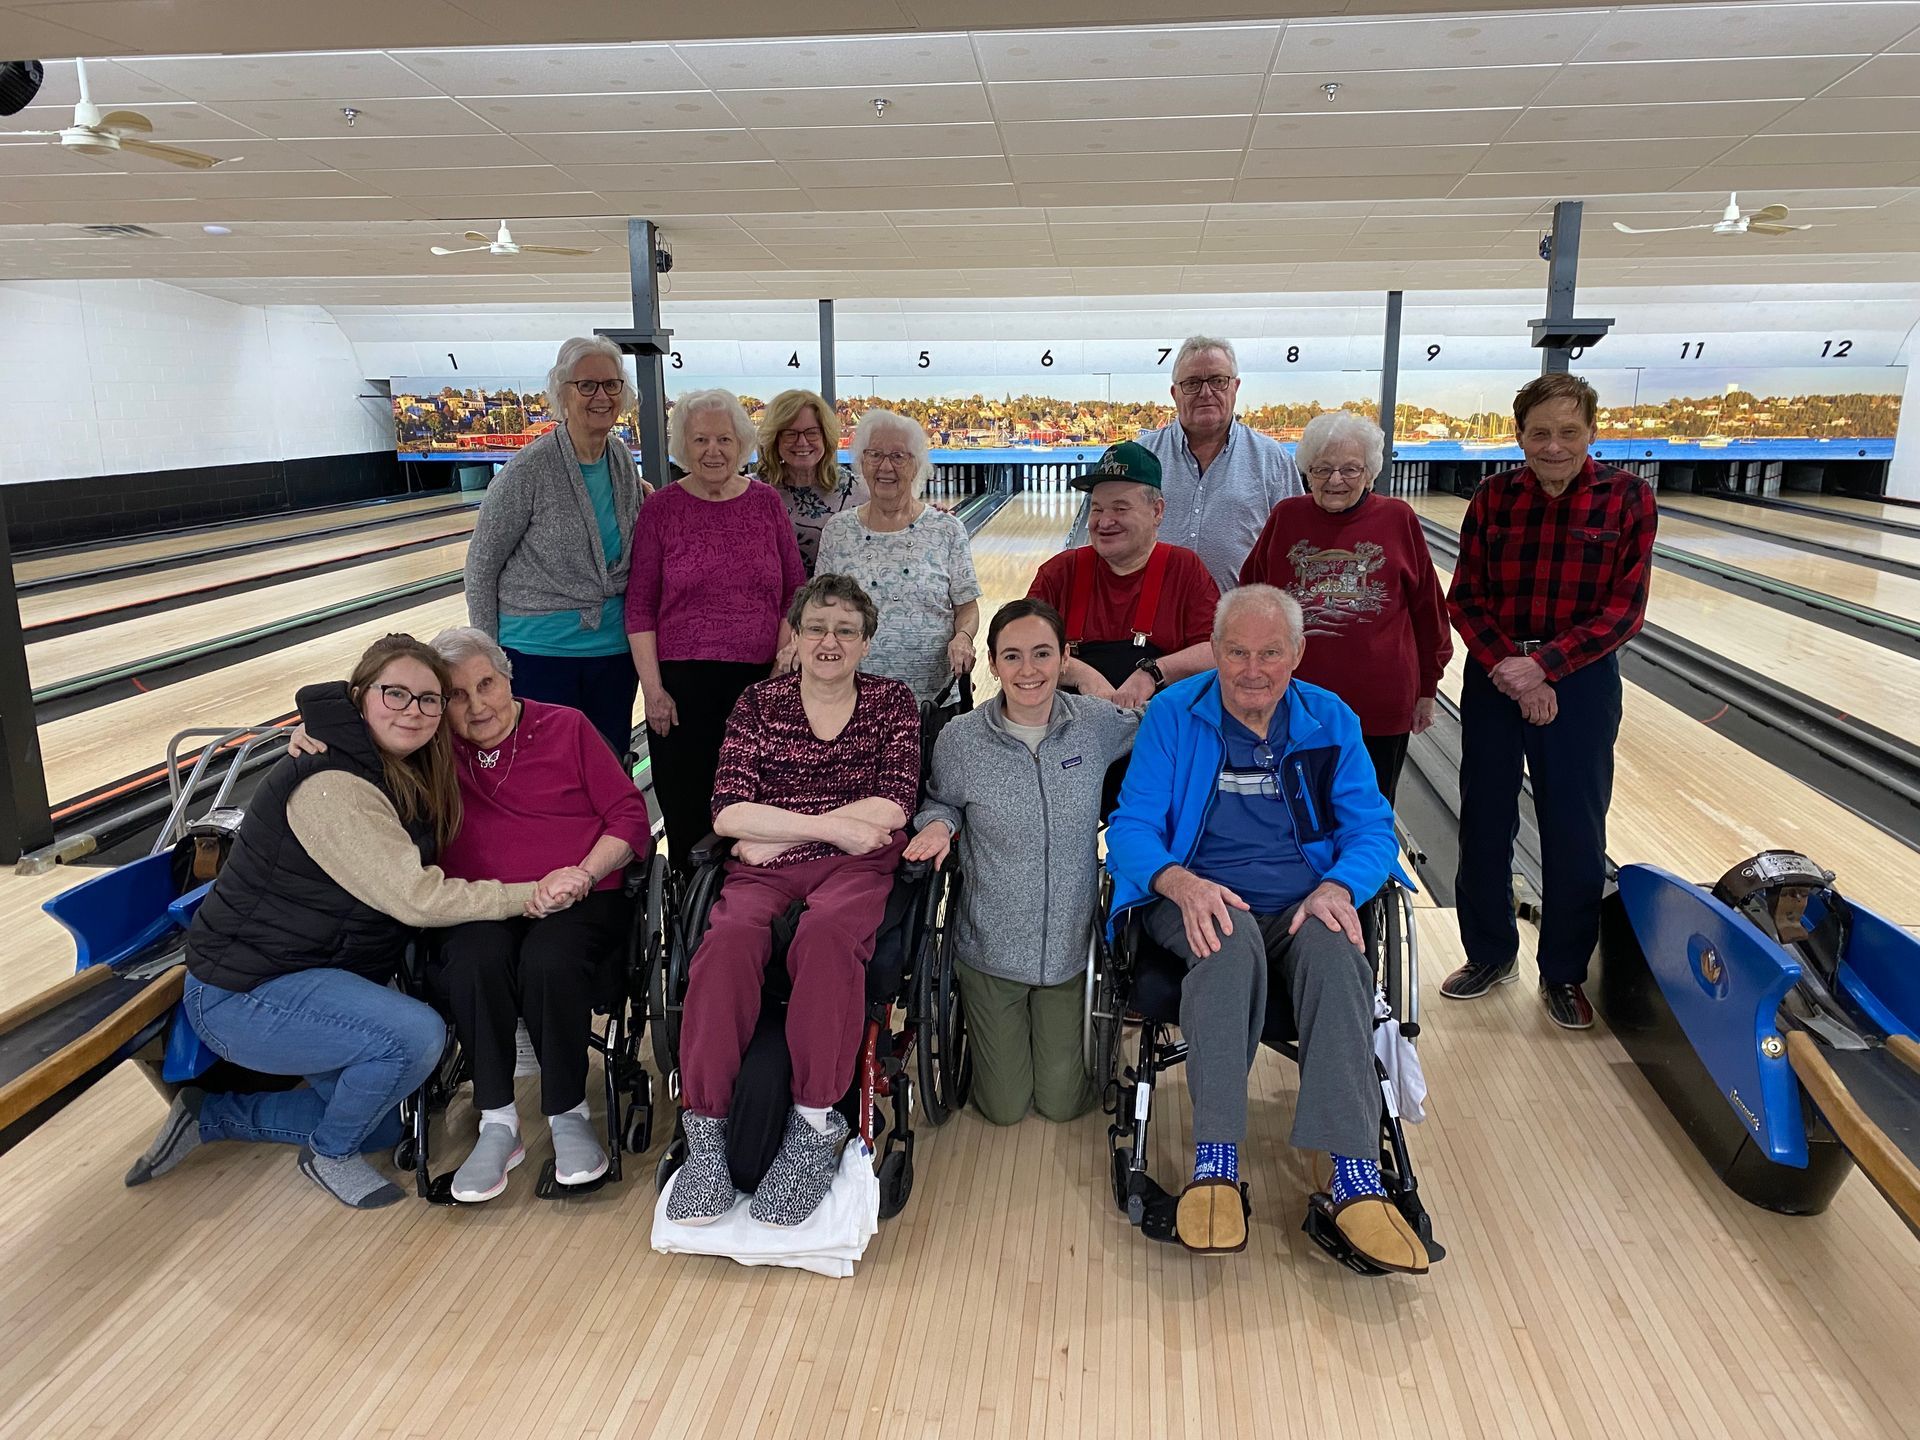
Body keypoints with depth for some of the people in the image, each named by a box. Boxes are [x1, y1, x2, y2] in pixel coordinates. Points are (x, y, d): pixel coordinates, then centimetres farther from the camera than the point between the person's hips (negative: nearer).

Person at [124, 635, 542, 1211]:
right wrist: (528, 896, -26)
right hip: (244, 995, -10)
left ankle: (207, 1116, 27)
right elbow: (416, 898, -30)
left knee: (383, 1126, 18)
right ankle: (328, 1154, -1)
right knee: (416, 1035, -31)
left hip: (315, 975, 10)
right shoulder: (330, 786, -27)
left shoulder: (397, 774, 3)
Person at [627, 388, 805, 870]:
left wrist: (788, 654, -4)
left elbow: (795, 591, 8)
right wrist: (652, 689, -6)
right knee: (688, 815, 7)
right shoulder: (660, 508, -1)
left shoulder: (767, 502, 3)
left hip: (760, 682, 1)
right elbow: (640, 607, -1)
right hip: (685, 684, -1)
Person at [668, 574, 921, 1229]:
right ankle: (706, 1132, -26)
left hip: (857, 867, -1)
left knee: (826, 933, -36)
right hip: (765, 872, 1)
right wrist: (832, 826, -10)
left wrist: (777, 835, -6)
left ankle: (815, 1127, -28)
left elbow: (891, 809, -4)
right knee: (730, 939, -32)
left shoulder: (892, 701, 11)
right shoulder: (759, 703, 12)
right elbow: (728, 812, -1)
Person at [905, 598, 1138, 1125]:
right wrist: (939, 824, -16)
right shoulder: (959, 740, -12)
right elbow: (942, 803, 6)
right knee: (1005, 1109, 11)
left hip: (1070, 947, 1)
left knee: (1062, 1103, 12)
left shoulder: (1096, 723, -8)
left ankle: (1068, 1034, 44)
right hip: (990, 950, -1)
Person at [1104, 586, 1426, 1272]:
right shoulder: (1173, 715, 2)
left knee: (1334, 953, -33)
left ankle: (1356, 1180, -37)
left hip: (1304, 901, 2)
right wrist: (1181, 883, -25)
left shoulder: (1331, 721, 8)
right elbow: (1130, 828, -3)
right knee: (1232, 941, -37)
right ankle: (1215, 1165, -39)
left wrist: (1338, 888, -18)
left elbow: (1372, 829, 5)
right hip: (1202, 900, -2)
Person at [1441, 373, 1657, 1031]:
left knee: (1575, 834, 6)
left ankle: (1564, 973, 25)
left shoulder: (1627, 497, -7)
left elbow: (1623, 611, -10)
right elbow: (1465, 599, -2)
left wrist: (1542, 666, -18)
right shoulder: (1494, 497, -2)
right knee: (1484, 822, 11)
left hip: (1580, 680, -2)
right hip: (1494, 676, 2)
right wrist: (1507, 671, -15)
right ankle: (1490, 953, 31)